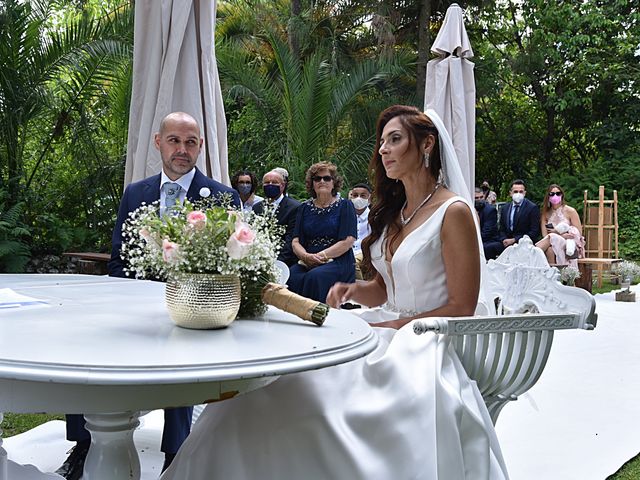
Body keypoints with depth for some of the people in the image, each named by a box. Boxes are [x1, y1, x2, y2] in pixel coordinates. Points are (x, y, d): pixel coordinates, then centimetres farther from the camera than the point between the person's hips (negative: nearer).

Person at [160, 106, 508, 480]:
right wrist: (353, 290, -2)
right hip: (386, 331, 7)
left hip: (426, 347, -7)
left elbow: (461, 307, -9)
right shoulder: (393, 210, 14)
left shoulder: (454, 212, -9)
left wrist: (392, 326, -12)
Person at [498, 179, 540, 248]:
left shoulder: (532, 208, -2)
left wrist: (514, 240, -13)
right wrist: (504, 240, -6)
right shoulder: (504, 208, 15)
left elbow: (535, 232, -8)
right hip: (507, 246, 6)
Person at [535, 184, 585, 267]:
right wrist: (561, 235, -17)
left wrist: (556, 232, -8)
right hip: (552, 243, 2)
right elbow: (545, 235, 0)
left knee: (551, 237, -33)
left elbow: (578, 234, -1)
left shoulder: (570, 211, 1)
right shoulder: (545, 213, 9)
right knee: (549, 250, -34)